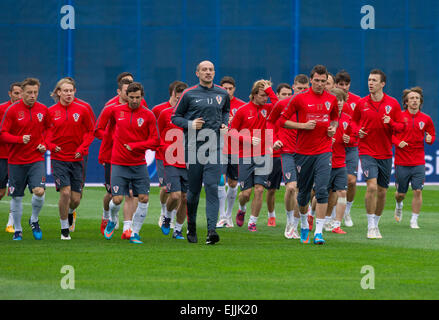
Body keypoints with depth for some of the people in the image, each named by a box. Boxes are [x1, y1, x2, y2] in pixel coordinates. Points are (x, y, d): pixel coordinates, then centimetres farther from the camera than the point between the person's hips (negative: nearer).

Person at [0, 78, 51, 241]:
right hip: (16, 160, -1)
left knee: (39, 191, -17)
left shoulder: (43, 110, 2)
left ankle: (34, 220, 10)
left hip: (36, 159, 1)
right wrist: (20, 139, -21)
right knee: (17, 197, 5)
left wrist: (45, 145, 1)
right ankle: (17, 230, 21)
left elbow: (49, 129, 18)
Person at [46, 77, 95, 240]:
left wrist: (82, 148, -8)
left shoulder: (82, 110, -1)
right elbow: (45, 133, 6)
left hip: (77, 159, 1)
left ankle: (69, 213, 39)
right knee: (65, 192, -16)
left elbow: (90, 131, 6)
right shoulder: (51, 112, -2)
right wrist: (51, 146, -12)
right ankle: (64, 228, 2)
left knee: (75, 199, 2)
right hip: (59, 158, -1)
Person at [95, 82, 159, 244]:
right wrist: (99, 130, 15)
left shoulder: (148, 115, -2)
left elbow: (155, 141, -5)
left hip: (139, 164, 0)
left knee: (144, 198, -6)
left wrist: (134, 146, -12)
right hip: (119, 163, 0)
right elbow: (105, 113, 22)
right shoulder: (116, 111, 1)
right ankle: (112, 220, 26)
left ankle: (135, 233, 6)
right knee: (117, 199, -7)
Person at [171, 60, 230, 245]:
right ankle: (191, 227, 26)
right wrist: (190, 124, -12)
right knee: (193, 190, 6)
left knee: (212, 188, -12)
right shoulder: (189, 94, 0)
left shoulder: (222, 94, 9)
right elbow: (175, 117, 6)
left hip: (214, 146, 1)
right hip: (193, 146, -1)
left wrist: (224, 124, 8)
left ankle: (211, 230, -19)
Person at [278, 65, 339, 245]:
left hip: (324, 151, 1)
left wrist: (333, 128, 6)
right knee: (303, 192, 9)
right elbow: (282, 120, 0)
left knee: (322, 191, -14)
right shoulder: (299, 99, -3)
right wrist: (303, 125, -12)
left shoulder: (331, 100, 7)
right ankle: (304, 226, 32)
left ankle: (318, 232, -15)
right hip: (303, 152, -1)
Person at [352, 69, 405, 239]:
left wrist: (390, 122, -16)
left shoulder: (393, 103, 1)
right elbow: (354, 121, 15)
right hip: (367, 151, -2)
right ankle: (371, 227, -12)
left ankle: (376, 223, 25)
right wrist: (358, 131, -6)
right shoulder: (361, 103, 1)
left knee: (382, 191, 7)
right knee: (372, 186, -19)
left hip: (386, 153, 2)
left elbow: (401, 126, 4)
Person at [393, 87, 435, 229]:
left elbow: (432, 134, 15)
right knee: (401, 193, 9)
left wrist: (430, 139, -7)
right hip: (401, 162, -1)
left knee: (418, 191, -9)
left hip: (419, 162, 1)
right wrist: (397, 142, -14)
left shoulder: (426, 119, 3)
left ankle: (414, 220, 3)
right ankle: (399, 206, 44)